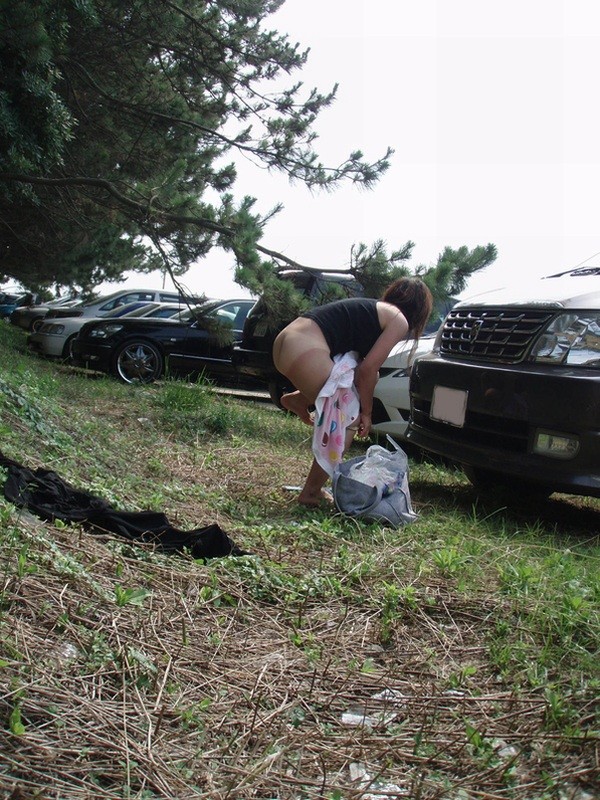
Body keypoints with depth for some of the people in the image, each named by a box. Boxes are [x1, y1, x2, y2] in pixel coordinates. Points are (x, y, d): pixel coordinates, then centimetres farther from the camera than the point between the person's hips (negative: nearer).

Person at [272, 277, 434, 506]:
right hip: (305, 349, -9)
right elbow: (367, 370, -4)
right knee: (350, 419, 1)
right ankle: (311, 493, 2)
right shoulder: (398, 320, 2)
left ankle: (299, 399, 16)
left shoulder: (373, 309, 27)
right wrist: (366, 413, 8)